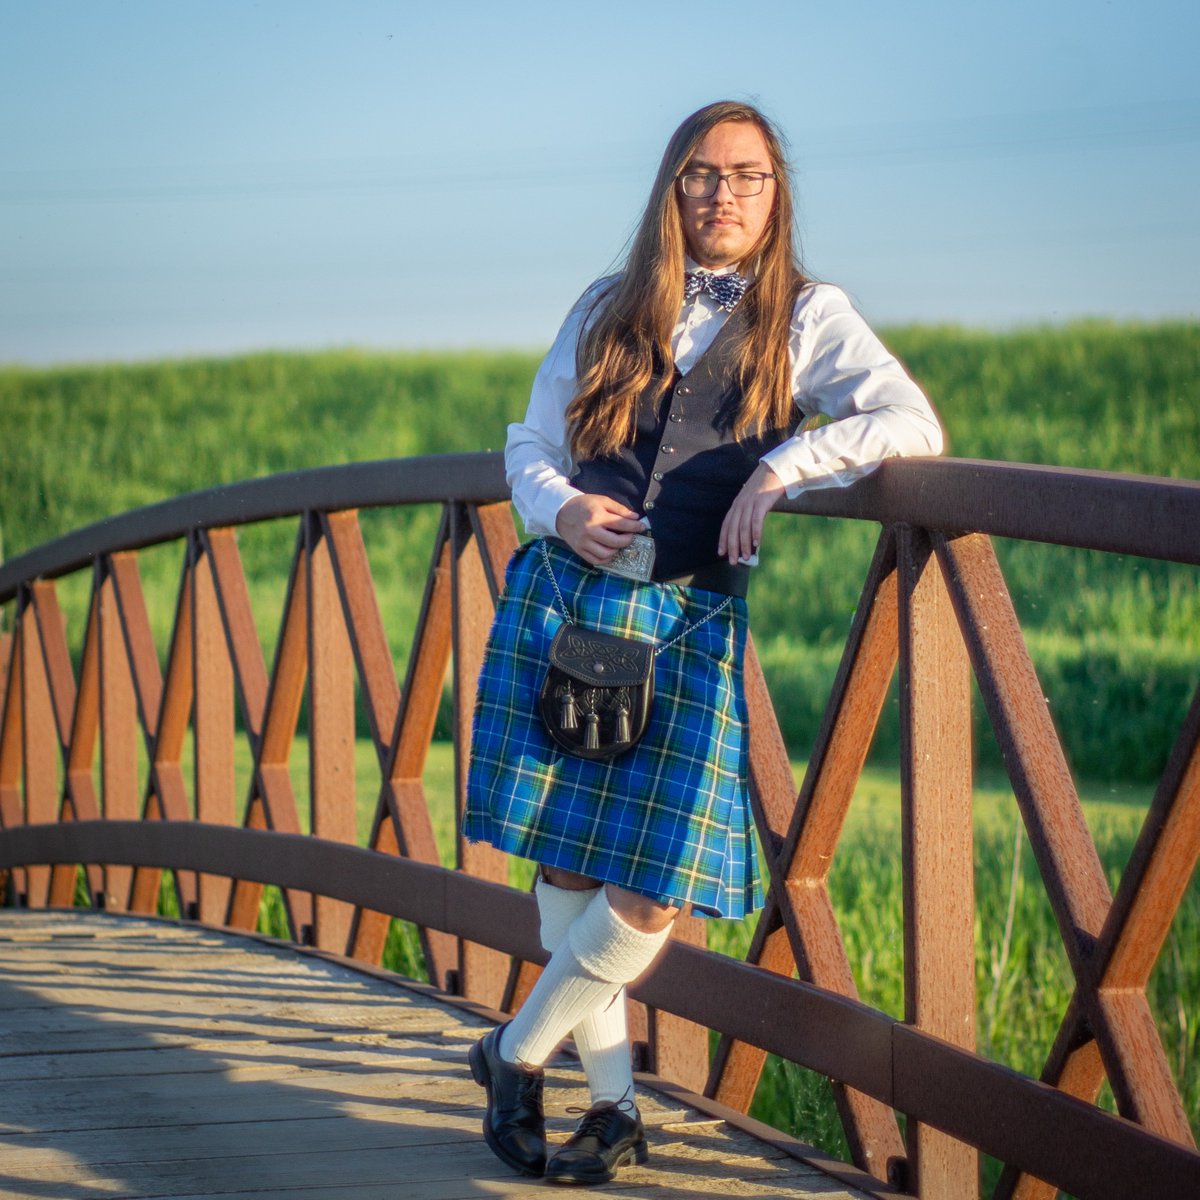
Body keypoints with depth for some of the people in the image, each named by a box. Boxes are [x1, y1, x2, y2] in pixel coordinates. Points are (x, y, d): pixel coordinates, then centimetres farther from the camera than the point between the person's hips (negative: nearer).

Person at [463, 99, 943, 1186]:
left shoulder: (807, 317, 4)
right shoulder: (608, 311, 12)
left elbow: (916, 424, -9)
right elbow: (530, 446, 15)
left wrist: (783, 463, -19)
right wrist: (562, 512, -6)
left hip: (688, 622, -2)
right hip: (560, 600, 2)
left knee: (656, 883, -9)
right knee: (565, 859, 1)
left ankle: (518, 1053, 13)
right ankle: (616, 1104, 14)